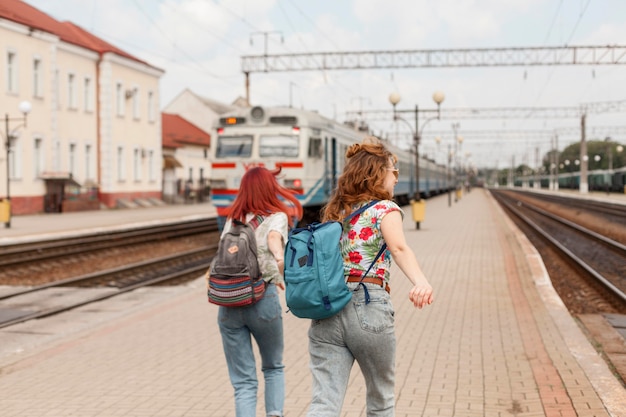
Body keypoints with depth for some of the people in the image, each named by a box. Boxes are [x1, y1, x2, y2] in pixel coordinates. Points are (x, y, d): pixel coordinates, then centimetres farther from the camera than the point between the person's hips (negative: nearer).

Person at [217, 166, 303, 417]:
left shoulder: (232, 221, 15)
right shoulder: (276, 216, 2)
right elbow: (273, 237, -20)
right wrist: (280, 274, -33)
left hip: (228, 303, 2)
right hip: (263, 299, -2)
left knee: (243, 381, 7)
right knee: (273, 367, 21)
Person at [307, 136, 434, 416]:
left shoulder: (335, 212, 20)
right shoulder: (385, 209, 1)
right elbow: (399, 249, -19)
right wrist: (421, 282, -36)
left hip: (326, 310, 5)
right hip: (368, 307, -5)